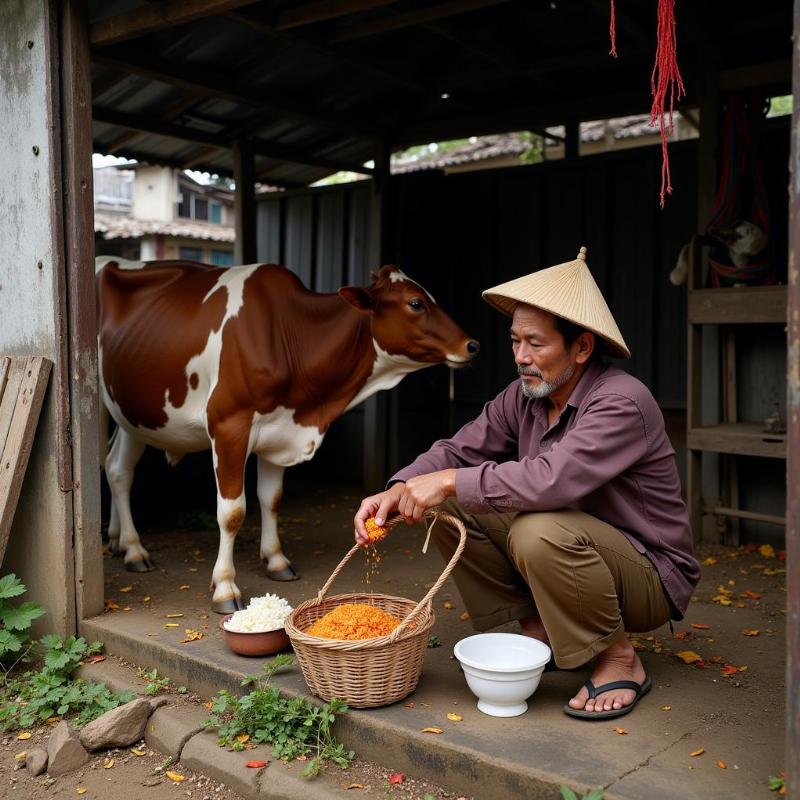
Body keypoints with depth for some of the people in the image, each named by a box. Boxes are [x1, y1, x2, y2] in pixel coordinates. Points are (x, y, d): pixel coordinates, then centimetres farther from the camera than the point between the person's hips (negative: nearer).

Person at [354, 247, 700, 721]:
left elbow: (553, 480, -40)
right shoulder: (524, 397, -2)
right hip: (575, 558, 7)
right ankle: (539, 631, 6)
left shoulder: (622, 403, -26)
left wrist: (450, 481, -33)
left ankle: (620, 661, -11)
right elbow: (460, 450, -3)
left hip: (650, 578, -7)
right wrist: (397, 492, -22)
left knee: (539, 531, -36)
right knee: (450, 508, -5)